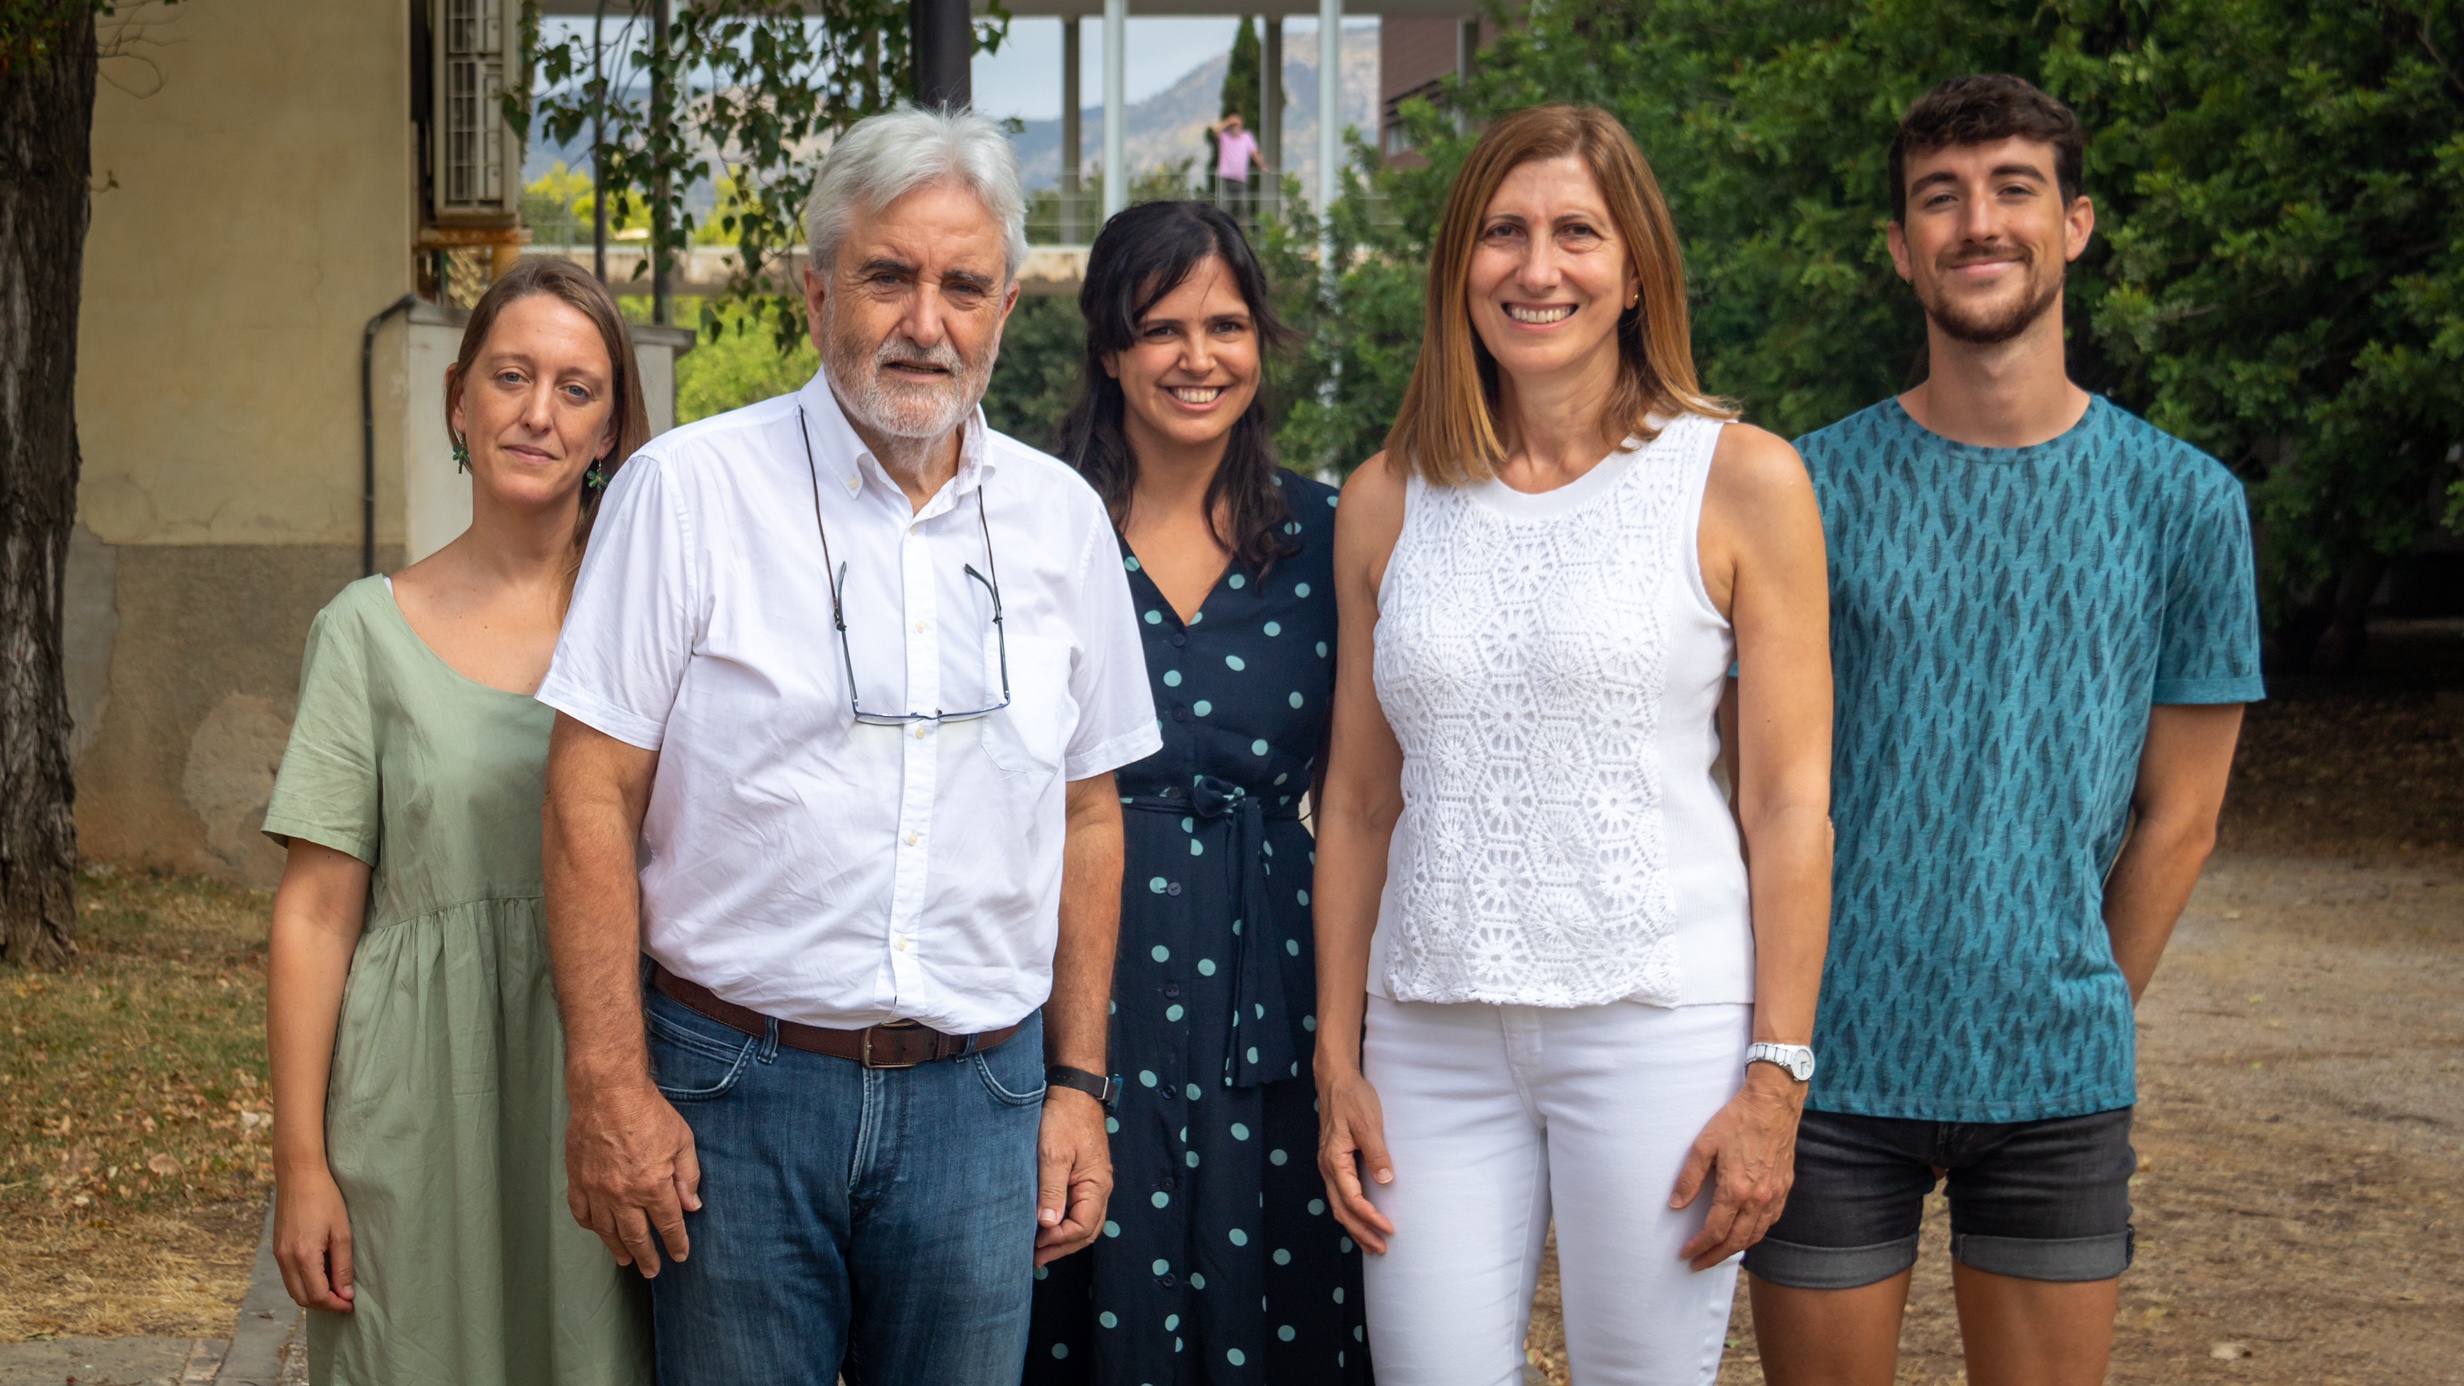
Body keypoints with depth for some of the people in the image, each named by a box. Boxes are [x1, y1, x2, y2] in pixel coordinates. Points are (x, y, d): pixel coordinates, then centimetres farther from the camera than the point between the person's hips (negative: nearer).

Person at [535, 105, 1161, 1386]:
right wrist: (610, 1087, -10)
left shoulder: (1060, 519, 7)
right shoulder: (689, 490, -4)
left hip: (978, 1099, 3)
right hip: (735, 1088, -3)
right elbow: (593, 797, -6)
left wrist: (1079, 1085, 10)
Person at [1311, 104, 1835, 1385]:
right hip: (1435, 1039, 3)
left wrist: (1774, 1079, -8)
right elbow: (1357, 803, 13)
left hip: (1658, 1025, -3)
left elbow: (1790, 802, -3)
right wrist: (1337, 1061, 8)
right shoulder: (1387, 500, 9)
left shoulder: (1741, 482, -1)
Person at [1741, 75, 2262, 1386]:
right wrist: (1786, 1031, 2)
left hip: (2056, 1080, 1)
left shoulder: (2185, 502, 1)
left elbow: (2177, 817, 6)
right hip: (1833, 1069, 0)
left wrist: (2079, 1024, 7)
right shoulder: (1814, 485, 0)